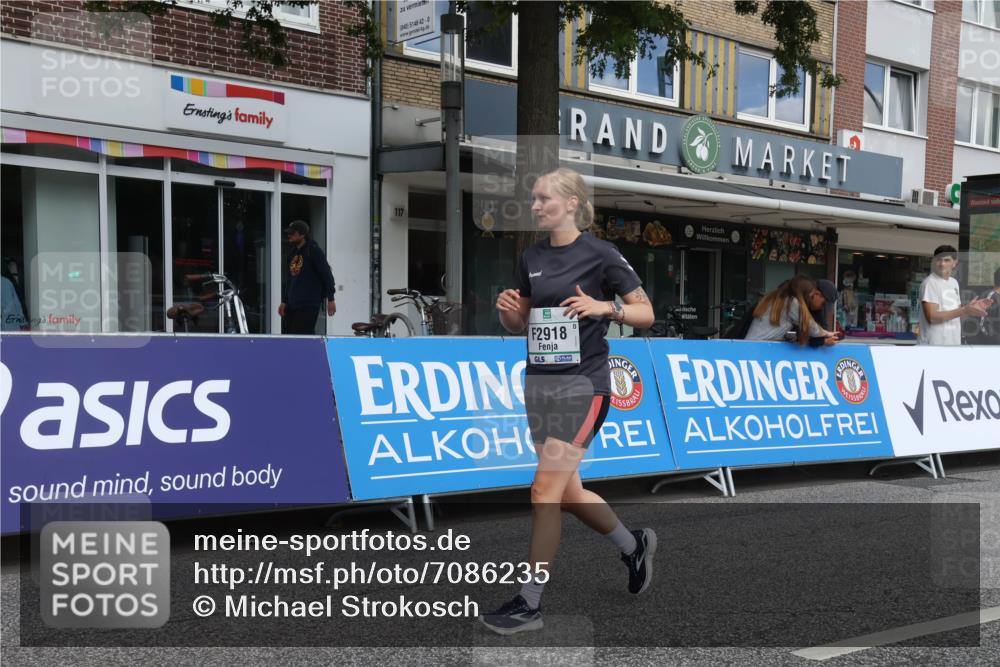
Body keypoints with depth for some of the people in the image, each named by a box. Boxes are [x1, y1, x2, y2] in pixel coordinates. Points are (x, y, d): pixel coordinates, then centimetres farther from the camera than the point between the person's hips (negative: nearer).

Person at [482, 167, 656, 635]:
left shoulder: (600, 254, -8)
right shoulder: (531, 258, 9)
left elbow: (645, 313, -5)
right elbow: (519, 324, 17)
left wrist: (605, 307, -22)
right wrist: (508, 309, -5)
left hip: (583, 384, -7)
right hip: (539, 382, 7)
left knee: (545, 490, -10)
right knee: (567, 492, 15)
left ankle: (529, 603, 0)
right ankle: (634, 545, 40)